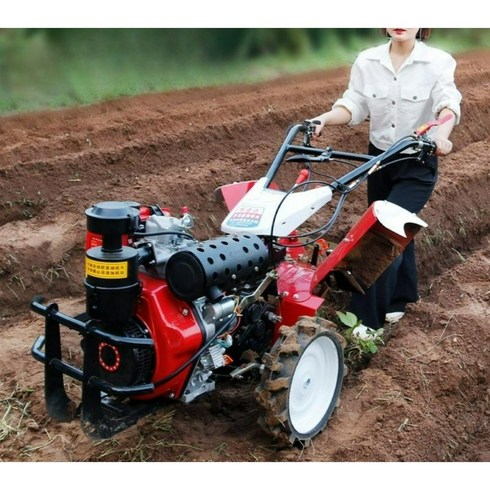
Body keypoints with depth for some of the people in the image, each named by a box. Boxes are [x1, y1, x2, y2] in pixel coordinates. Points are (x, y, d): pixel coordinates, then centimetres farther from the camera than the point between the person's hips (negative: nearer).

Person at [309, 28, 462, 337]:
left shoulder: (438, 62, -14)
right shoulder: (367, 61, -4)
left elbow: (448, 104, -29)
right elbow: (354, 105, -8)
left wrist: (441, 134, -50)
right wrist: (325, 118, -28)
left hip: (418, 165, -4)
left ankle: (369, 314, -2)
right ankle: (401, 295, 39)